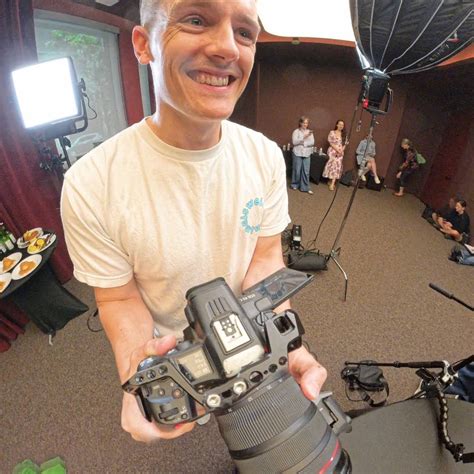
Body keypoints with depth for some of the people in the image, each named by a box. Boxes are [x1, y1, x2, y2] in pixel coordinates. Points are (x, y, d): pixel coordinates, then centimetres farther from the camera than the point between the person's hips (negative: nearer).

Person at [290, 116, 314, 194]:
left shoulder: (310, 132, 12)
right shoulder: (296, 131, 1)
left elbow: (312, 142, 2)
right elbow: (294, 142, -11)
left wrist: (303, 143, -11)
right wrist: (304, 137, -18)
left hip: (307, 154, 3)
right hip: (297, 153, -3)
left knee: (306, 171, 0)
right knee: (297, 170, 1)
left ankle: (305, 187, 3)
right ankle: (295, 185, 18)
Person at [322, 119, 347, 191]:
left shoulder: (344, 134, 13)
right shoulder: (332, 132, 2)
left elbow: (345, 144, 10)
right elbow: (330, 142, -5)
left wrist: (341, 150, -7)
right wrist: (337, 149, -13)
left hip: (340, 152, 3)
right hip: (332, 151, -3)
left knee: (338, 165, -7)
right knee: (334, 163, -13)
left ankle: (332, 183, -11)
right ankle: (331, 181, 0)